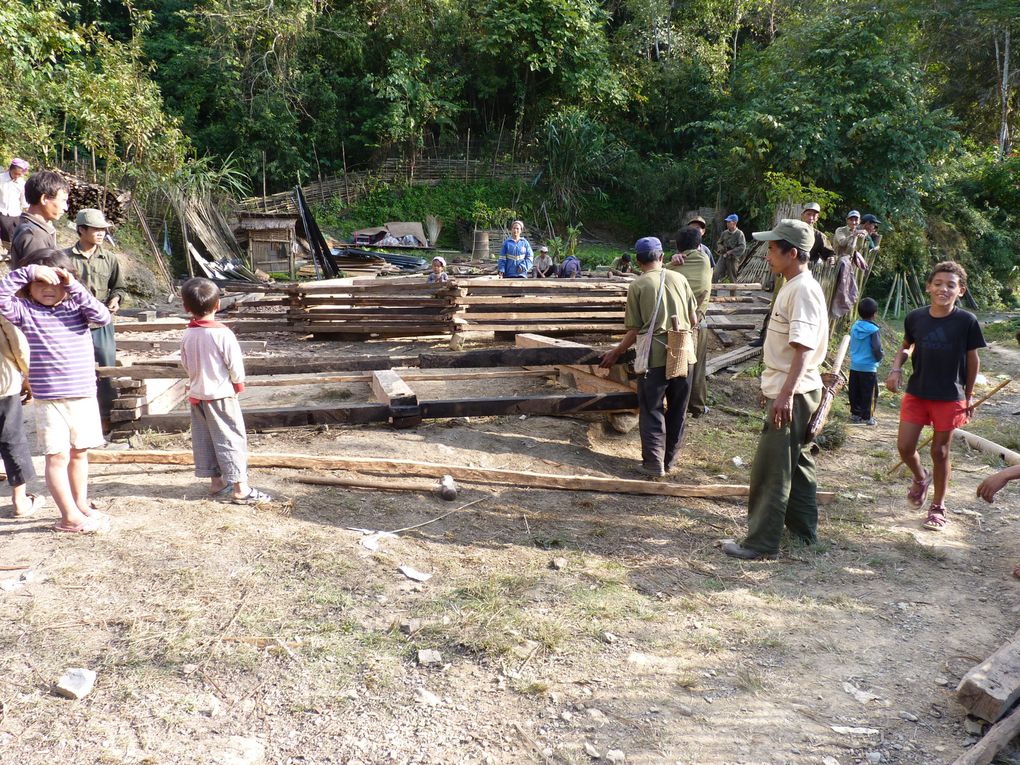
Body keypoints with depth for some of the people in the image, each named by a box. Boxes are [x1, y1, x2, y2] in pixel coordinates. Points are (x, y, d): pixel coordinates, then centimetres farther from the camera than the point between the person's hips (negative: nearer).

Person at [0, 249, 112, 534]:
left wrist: (75, 287, -18)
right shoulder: (25, 311, -2)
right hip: (48, 400, -3)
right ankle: (70, 516, 8)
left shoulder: (76, 307, 2)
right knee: (57, 456, -1)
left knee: (79, 452, 16)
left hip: (84, 395, 3)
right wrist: (28, 272, -20)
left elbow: (103, 316, -15)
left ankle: (81, 505, 31)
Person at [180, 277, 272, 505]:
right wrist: (238, 383, 3)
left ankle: (216, 482, 23)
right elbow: (236, 365, -15)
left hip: (197, 394, 6)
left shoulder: (187, 336, -2)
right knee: (231, 439, -2)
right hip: (221, 394, -6)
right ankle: (240, 488, -3)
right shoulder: (222, 333, -18)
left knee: (204, 439, 13)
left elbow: (186, 364, 8)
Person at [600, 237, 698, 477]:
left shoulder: (637, 286, -3)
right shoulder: (679, 278, 4)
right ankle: (669, 459, 25)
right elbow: (693, 320, 7)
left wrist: (615, 353, 9)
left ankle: (654, 463, 6)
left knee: (652, 411, 7)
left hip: (654, 356, -3)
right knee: (677, 410, 15)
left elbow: (634, 330, -4)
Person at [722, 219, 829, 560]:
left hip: (792, 395, -11)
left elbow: (804, 348, -26)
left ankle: (761, 543, 2)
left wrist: (786, 393, -31)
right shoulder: (791, 287, 14)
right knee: (796, 462, 18)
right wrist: (772, 384, 26)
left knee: (770, 469, -5)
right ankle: (803, 531, 30)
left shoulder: (803, 290, -18)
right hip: (784, 391, 11)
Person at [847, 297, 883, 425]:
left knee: (854, 392, 13)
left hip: (854, 366, 5)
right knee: (869, 393, 5)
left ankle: (855, 413, 20)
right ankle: (867, 417, 8)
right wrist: (878, 359, 1)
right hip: (869, 367, -5)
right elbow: (877, 348, -18)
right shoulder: (873, 330, -15)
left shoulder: (854, 327, 1)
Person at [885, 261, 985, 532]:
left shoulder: (966, 322, -9)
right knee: (905, 446, 0)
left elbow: (972, 360, 1)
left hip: (949, 398, -2)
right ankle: (921, 479, 34)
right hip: (916, 393, 3)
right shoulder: (915, 318, -3)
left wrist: (969, 397, 6)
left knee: (940, 452, 6)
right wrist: (896, 369, -3)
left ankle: (938, 507, 23)